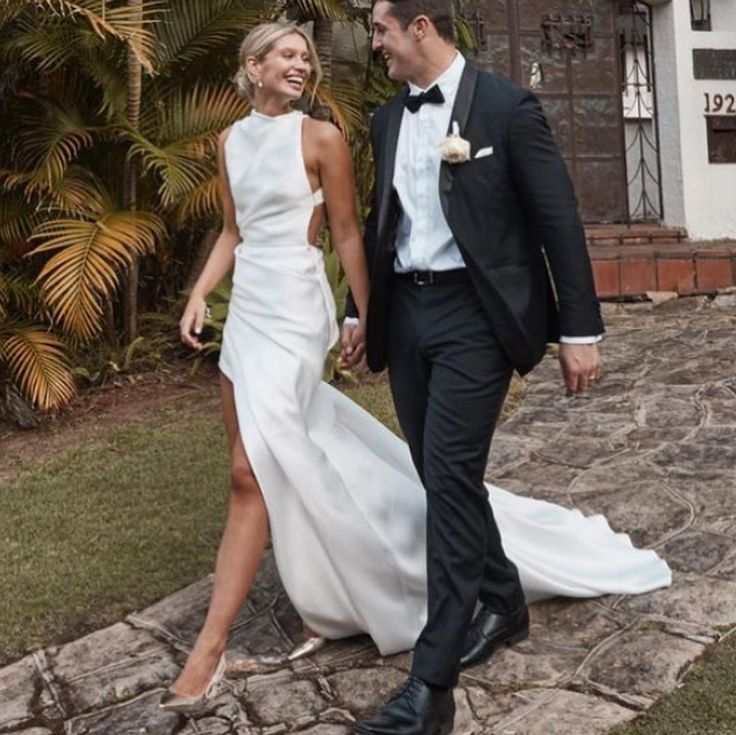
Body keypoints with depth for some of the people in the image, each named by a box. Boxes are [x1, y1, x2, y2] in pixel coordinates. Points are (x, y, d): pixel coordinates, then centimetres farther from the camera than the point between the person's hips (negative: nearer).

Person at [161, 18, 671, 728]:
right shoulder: (231, 140, 11)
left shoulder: (320, 136, -7)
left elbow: (347, 233, -4)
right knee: (271, 459, 13)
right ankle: (327, 579, 36)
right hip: (246, 307, 7)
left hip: (292, 309, -7)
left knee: (253, 471, -12)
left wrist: (364, 314, -2)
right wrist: (198, 294, 7)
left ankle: (211, 645, -6)